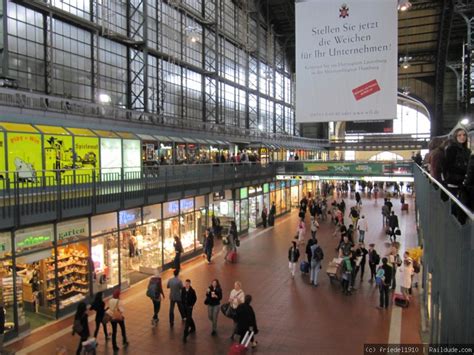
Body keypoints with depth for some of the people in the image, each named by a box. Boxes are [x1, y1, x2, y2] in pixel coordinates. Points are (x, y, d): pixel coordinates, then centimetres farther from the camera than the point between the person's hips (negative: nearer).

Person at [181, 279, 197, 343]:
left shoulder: (192, 291, -15)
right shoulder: (183, 289, -5)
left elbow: (195, 298, -6)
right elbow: (182, 297, 7)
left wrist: (191, 305, -8)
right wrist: (182, 303, 2)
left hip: (189, 307, -5)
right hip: (184, 306, 5)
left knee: (188, 320, -8)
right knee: (189, 318, 21)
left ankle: (185, 335, -7)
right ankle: (193, 328, 45)